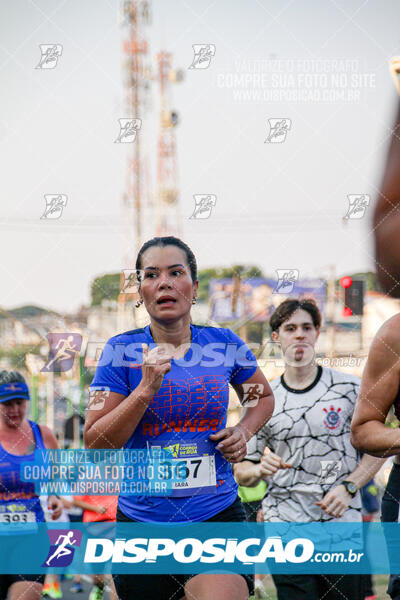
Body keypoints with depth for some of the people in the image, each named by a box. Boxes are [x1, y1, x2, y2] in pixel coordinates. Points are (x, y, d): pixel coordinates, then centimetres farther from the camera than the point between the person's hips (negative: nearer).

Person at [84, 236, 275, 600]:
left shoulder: (224, 344, 2)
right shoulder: (122, 351, -3)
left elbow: (264, 397, 22)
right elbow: (95, 444, -8)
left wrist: (243, 432, 2)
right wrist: (146, 389, -18)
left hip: (218, 515, 0)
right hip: (143, 520, 0)